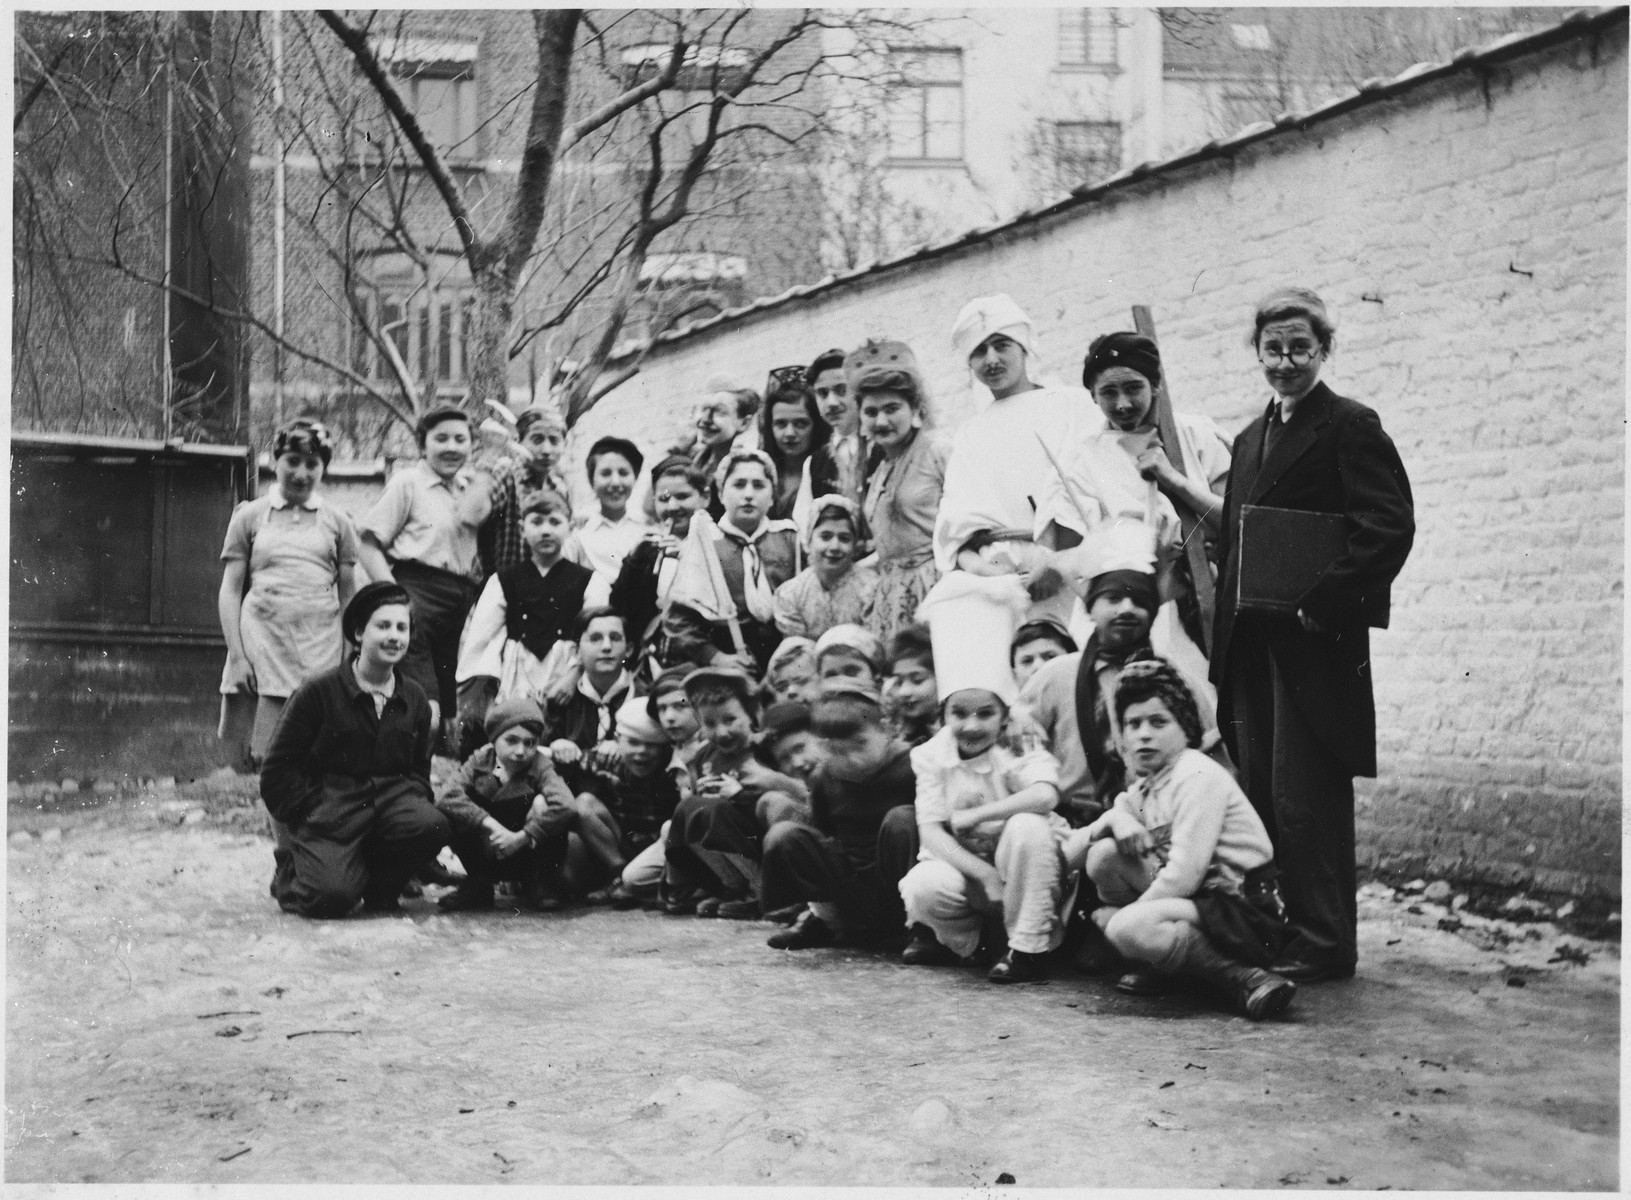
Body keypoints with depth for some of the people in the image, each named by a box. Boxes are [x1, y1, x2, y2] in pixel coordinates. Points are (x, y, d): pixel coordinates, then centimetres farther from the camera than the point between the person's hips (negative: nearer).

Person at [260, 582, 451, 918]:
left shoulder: (414, 698, 12)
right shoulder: (317, 692, -3)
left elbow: (419, 768, 21)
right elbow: (277, 773, -2)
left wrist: (412, 799, -1)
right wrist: (314, 812, -12)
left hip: (392, 796, 4)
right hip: (326, 808, -4)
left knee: (432, 825, -29)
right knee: (331, 896, -27)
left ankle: (380, 887, 1)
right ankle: (289, 874, 12)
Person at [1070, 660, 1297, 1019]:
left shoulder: (1198, 775, -12)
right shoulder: (1142, 789, 13)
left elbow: (1183, 876, -20)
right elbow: (1070, 854, 10)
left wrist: (1122, 915, -10)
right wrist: (1114, 818, -9)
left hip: (1248, 912, -8)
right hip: (1202, 902, 8)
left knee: (1129, 929, -31)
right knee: (1104, 855, -4)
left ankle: (1240, 977, -18)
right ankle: (1156, 966, 3)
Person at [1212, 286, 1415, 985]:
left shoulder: (1349, 427, -6)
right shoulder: (1251, 439, 19)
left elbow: (1391, 526, -15)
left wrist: (1325, 600, -18)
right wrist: (1225, 625, 10)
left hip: (1314, 643, -8)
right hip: (1252, 644, 8)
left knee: (1304, 797, -6)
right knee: (1260, 792, 10)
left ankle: (1323, 946, 2)